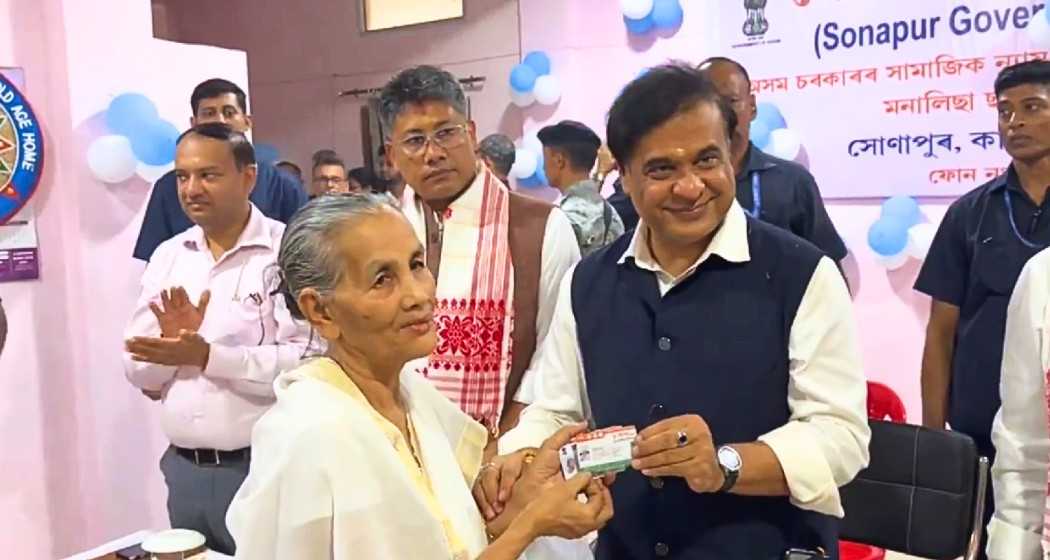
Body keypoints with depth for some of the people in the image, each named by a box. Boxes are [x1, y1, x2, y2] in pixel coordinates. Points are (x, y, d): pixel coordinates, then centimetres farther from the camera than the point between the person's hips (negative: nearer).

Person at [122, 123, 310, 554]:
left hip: (264, 467, -5)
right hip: (183, 469, 6)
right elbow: (139, 369, 6)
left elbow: (307, 362, -21)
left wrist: (207, 355, -23)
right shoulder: (167, 256, 7)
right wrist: (171, 342, -14)